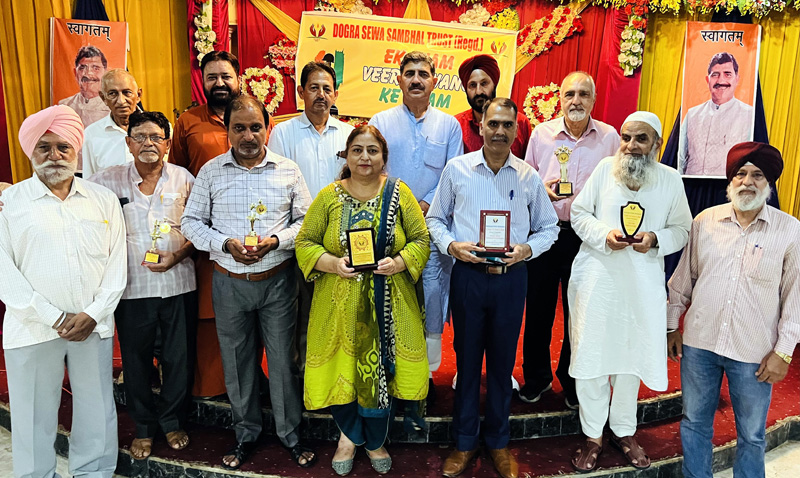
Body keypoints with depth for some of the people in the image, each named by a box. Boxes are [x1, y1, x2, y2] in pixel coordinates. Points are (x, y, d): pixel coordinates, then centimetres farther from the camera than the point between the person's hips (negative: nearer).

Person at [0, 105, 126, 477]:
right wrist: (54, 318, -10)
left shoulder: (104, 200, 7)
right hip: (32, 330, -1)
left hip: (94, 326, 2)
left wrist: (93, 314, -6)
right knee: (34, 419, 7)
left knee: (97, 415, 9)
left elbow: (117, 262, 4)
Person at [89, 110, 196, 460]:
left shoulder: (184, 179, 1)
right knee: (135, 361, 12)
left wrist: (177, 256, -10)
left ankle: (172, 422, 34)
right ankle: (144, 428, 33)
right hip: (132, 287, 0)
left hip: (178, 284, 0)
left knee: (179, 359, 11)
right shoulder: (108, 181, 0)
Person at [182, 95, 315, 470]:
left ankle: (290, 433, 27)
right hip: (229, 282, 1)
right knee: (236, 361, 13)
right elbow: (191, 222, 4)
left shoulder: (288, 170, -1)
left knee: (283, 360, 7)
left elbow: (306, 220, 2)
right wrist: (224, 244, -13)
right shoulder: (211, 171, 1)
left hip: (277, 280, -1)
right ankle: (246, 434, 33)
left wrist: (276, 240, -15)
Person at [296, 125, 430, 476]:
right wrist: (332, 263, -16)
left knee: (381, 371, 9)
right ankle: (350, 434, 37)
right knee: (340, 370, 6)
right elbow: (304, 243, 1)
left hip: (387, 303, 0)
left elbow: (421, 239, 2)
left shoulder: (399, 193, 3)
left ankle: (375, 441, 37)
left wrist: (398, 262, -15)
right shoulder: (329, 196, 2)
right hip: (340, 303, 0)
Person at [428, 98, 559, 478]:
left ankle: (498, 442, 30)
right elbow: (435, 219, 8)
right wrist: (451, 245, -10)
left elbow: (549, 228, 11)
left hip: (511, 277, 1)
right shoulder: (456, 169, 2)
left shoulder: (529, 177, 4)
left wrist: (527, 249, -8)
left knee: (503, 360, 11)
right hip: (467, 275, 0)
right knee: (467, 357, 9)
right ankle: (464, 441, 28)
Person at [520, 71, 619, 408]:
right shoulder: (541, 133, 4)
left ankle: (572, 379, 30)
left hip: (587, 237, 0)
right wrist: (542, 189, -12)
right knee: (539, 307, 9)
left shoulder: (609, 137, 3)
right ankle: (536, 376, 29)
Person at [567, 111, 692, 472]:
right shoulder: (605, 168, 0)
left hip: (643, 284, 1)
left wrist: (656, 238, -13)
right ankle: (592, 436, 20)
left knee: (631, 356, 11)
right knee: (591, 355, 2)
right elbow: (579, 213, 3)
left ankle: (624, 431, 32)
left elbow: (681, 229, 8)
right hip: (597, 278, -1)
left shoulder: (671, 179, 3)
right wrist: (604, 235, -14)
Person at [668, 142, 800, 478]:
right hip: (698, 342, 2)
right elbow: (683, 278, 8)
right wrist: (671, 326, 9)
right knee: (694, 424, 15)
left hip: (754, 352, -2)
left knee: (751, 435, 14)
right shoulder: (704, 221, 1)